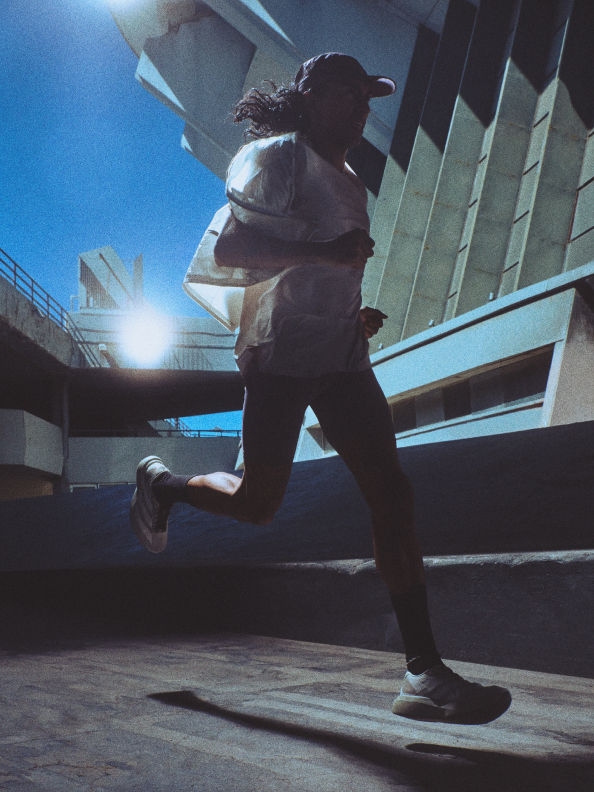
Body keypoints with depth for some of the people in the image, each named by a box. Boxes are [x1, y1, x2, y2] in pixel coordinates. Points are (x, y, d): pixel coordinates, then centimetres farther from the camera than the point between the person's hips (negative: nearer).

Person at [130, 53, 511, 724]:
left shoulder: (348, 183, 23)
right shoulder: (279, 156, -2)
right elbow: (227, 248, -15)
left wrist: (359, 317, 17)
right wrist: (324, 251, -23)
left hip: (342, 356, 7)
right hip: (280, 352, -7)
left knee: (391, 494, -8)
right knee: (257, 502, 0)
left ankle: (424, 672, -9)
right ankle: (159, 481, 32)